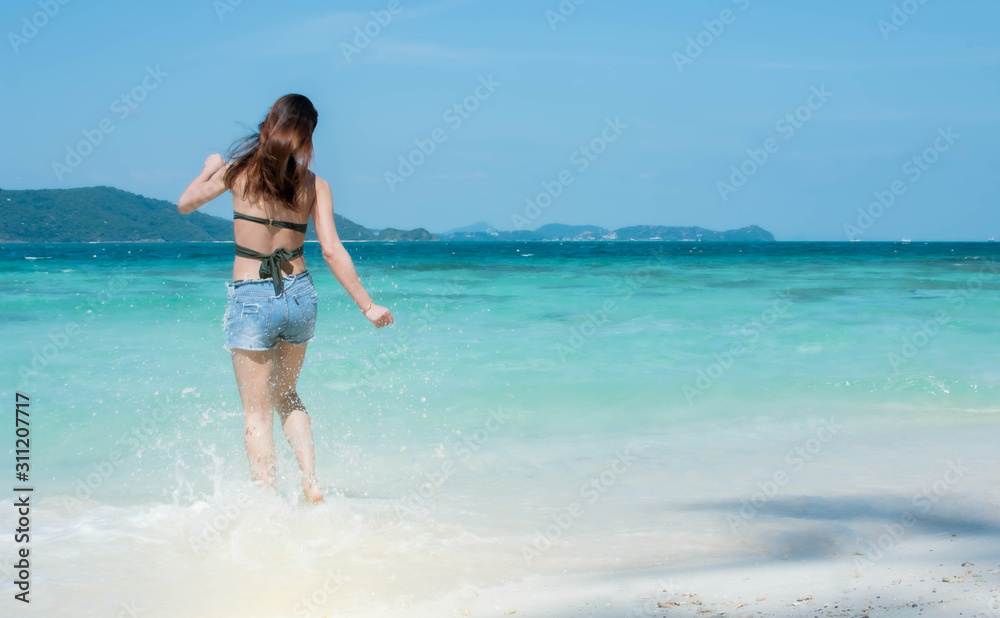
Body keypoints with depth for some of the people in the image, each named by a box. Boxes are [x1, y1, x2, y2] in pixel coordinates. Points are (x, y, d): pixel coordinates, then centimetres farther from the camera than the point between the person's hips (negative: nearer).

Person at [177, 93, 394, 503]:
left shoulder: (239, 170, -5)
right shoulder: (315, 185, -2)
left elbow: (185, 204, 7)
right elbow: (332, 251, -7)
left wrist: (209, 170, 25)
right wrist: (367, 306, -2)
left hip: (250, 298, -3)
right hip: (299, 295, 3)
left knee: (257, 413, 6)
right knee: (286, 396, 24)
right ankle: (311, 483, 9)